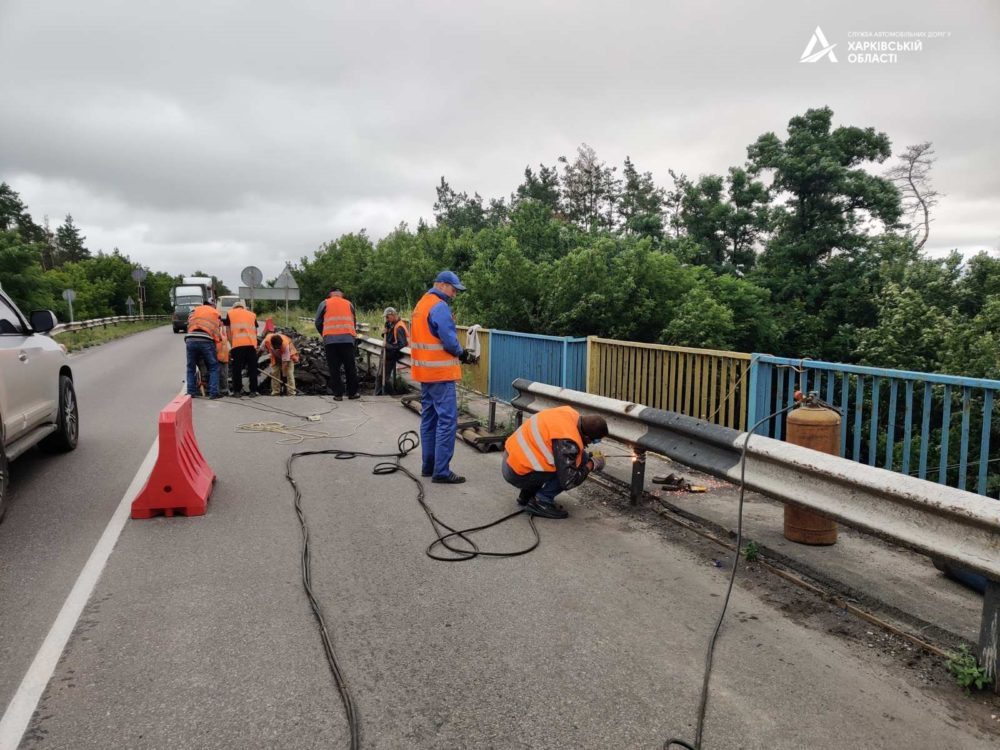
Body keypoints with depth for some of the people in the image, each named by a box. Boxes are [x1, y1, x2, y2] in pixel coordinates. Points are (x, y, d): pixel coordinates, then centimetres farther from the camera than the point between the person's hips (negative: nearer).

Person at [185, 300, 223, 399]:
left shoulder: (194, 310, 26)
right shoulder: (216, 313, 23)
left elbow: (188, 324, 21)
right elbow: (219, 331, 16)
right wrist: (216, 341, 22)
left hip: (190, 339, 2)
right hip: (206, 341, -2)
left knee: (191, 368, 14)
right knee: (214, 368, 7)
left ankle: (191, 392, 12)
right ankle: (213, 392, -1)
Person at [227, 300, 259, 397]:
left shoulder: (230, 313, 19)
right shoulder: (252, 314, 24)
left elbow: (229, 332, 15)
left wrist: (232, 343, 23)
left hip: (237, 344, -2)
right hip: (251, 344, 2)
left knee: (237, 368, 7)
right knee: (252, 368, 7)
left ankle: (237, 390, 11)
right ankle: (253, 391, 7)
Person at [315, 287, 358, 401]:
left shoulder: (324, 304, 9)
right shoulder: (349, 304, 13)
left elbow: (318, 323, 8)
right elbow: (354, 322, 17)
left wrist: (324, 335, 23)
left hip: (330, 339, -1)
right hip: (347, 339, 1)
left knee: (334, 368, 4)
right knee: (350, 367, 9)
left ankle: (338, 394, 3)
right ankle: (352, 392, 13)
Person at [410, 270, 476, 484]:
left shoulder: (421, 304, 15)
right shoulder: (440, 307, -15)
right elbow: (449, 340, -20)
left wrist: (459, 353, 12)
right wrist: (463, 354, -1)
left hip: (425, 371, 10)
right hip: (440, 372, -10)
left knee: (429, 418, 14)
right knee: (447, 420, -7)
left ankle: (428, 465, 21)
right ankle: (441, 471, -6)